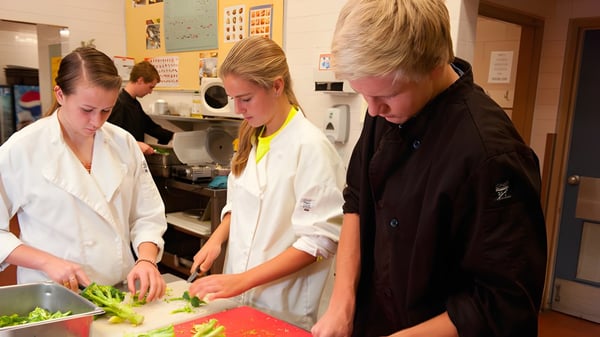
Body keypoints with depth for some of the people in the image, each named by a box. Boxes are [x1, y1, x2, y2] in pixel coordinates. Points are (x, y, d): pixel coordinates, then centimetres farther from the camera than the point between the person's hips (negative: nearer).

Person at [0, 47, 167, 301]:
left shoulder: (123, 143, 2)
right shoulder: (21, 150, -7)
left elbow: (147, 216, 5)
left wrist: (146, 260, -11)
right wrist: (47, 262, -14)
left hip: (122, 292, 2)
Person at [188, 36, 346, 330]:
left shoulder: (310, 146, -20)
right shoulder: (251, 139, 2)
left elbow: (318, 241, -20)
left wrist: (243, 279, -22)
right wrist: (217, 238, -4)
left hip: (282, 311, -6)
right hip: (238, 296, 6)